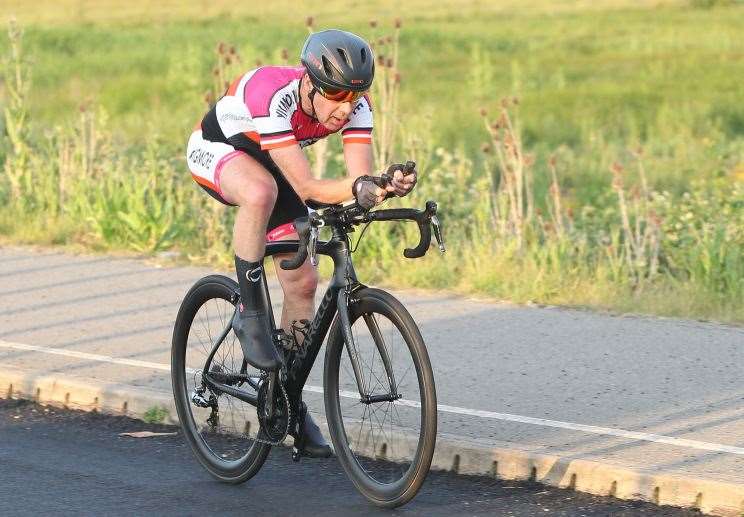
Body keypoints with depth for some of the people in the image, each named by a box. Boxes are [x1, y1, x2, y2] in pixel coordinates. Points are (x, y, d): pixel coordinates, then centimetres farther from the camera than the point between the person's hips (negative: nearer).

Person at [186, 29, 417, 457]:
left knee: (303, 284, -2)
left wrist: (379, 187, -52)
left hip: (268, 160, 6)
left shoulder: (355, 105, -24)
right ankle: (250, 314, -24)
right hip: (216, 149, -6)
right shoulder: (272, 96, -40)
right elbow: (307, 188, -41)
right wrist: (358, 187, -56)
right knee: (261, 192, -41)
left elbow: (362, 176, -30)